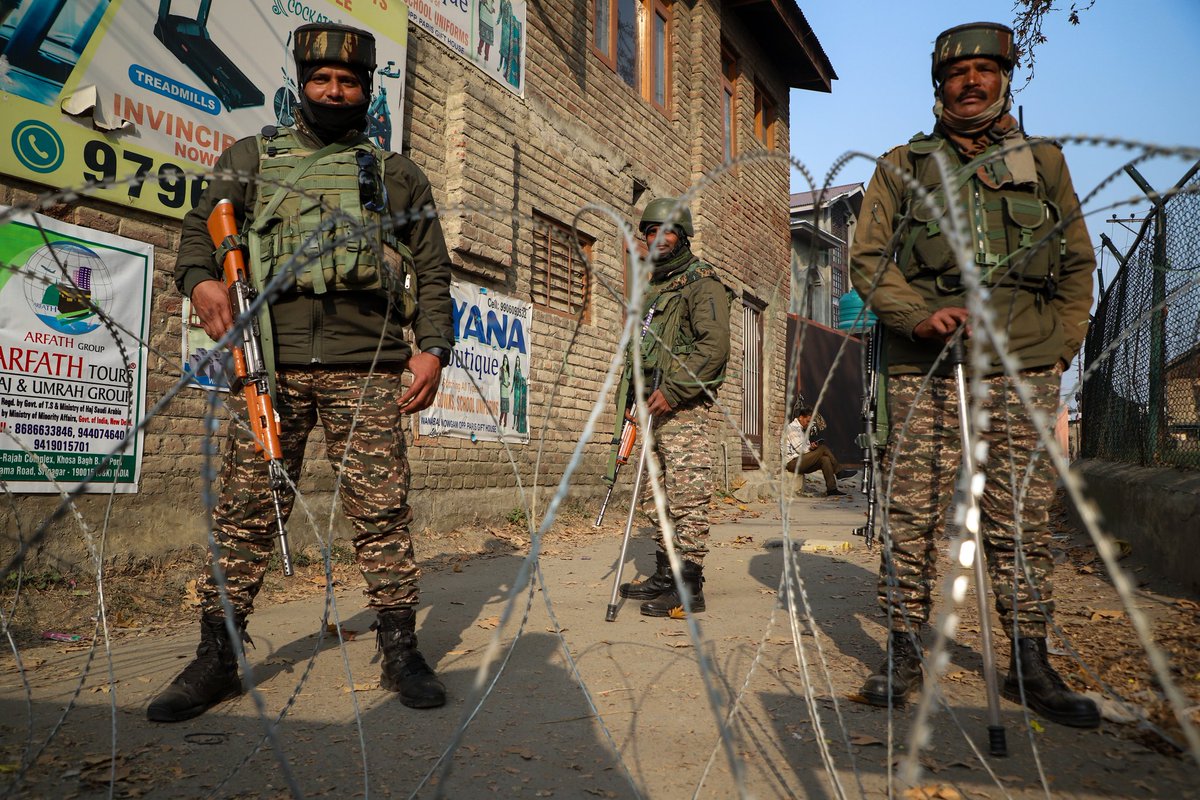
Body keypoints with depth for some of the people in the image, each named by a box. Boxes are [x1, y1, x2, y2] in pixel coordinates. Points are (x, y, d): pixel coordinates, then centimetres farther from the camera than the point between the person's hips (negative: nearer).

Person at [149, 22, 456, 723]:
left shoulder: (398, 175, 17)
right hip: (272, 363, 1)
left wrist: (433, 349, -1)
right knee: (246, 511, 2)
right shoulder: (253, 157, 20)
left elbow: (434, 272, 14)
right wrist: (201, 279, -9)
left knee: (383, 509, -3)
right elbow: (200, 228, 14)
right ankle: (218, 658, 14)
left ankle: (400, 650, 8)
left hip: (366, 367, -1)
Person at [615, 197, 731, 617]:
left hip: (684, 407, -9)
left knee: (687, 496, -8)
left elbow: (714, 346, -16)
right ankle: (665, 575, 21)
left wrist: (673, 391, -21)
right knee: (661, 497, 12)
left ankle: (689, 587, -4)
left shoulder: (702, 281, -4)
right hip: (654, 408, 9)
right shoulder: (651, 289, 23)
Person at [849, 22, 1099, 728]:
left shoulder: (1044, 161, 18)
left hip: (1023, 372, 2)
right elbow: (868, 259, 5)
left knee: (1023, 521, 2)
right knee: (913, 517, -2)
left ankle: (1030, 663, 12)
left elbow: (1078, 261, 19)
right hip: (925, 370, -1)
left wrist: (1063, 341, 7)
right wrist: (918, 315, -12)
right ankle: (905, 654, 9)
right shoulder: (902, 166, 12)